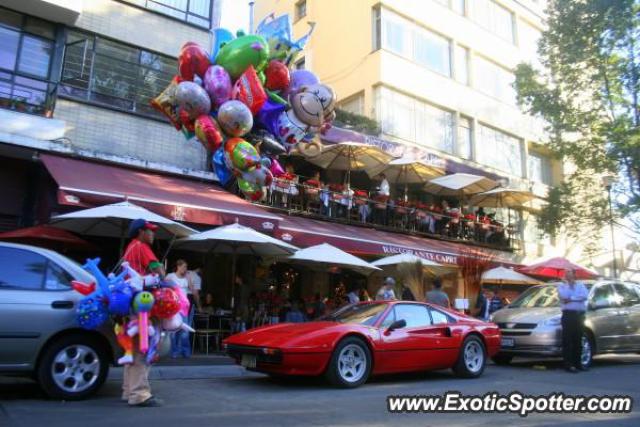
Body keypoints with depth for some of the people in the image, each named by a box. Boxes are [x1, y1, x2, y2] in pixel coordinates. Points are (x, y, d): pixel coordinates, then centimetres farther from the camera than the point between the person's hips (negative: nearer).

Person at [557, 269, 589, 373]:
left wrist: (571, 299, -10)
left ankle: (577, 363, 16)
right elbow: (564, 296, -12)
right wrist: (568, 285, -2)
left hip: (580, 315, 3)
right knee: (567, 340, -6)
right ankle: (568, 364, -5)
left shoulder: (581, 285, 15)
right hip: (568, 315, -3)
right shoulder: (561, 285, 8)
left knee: (578, 340, 8)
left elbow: (585, 295, -5)